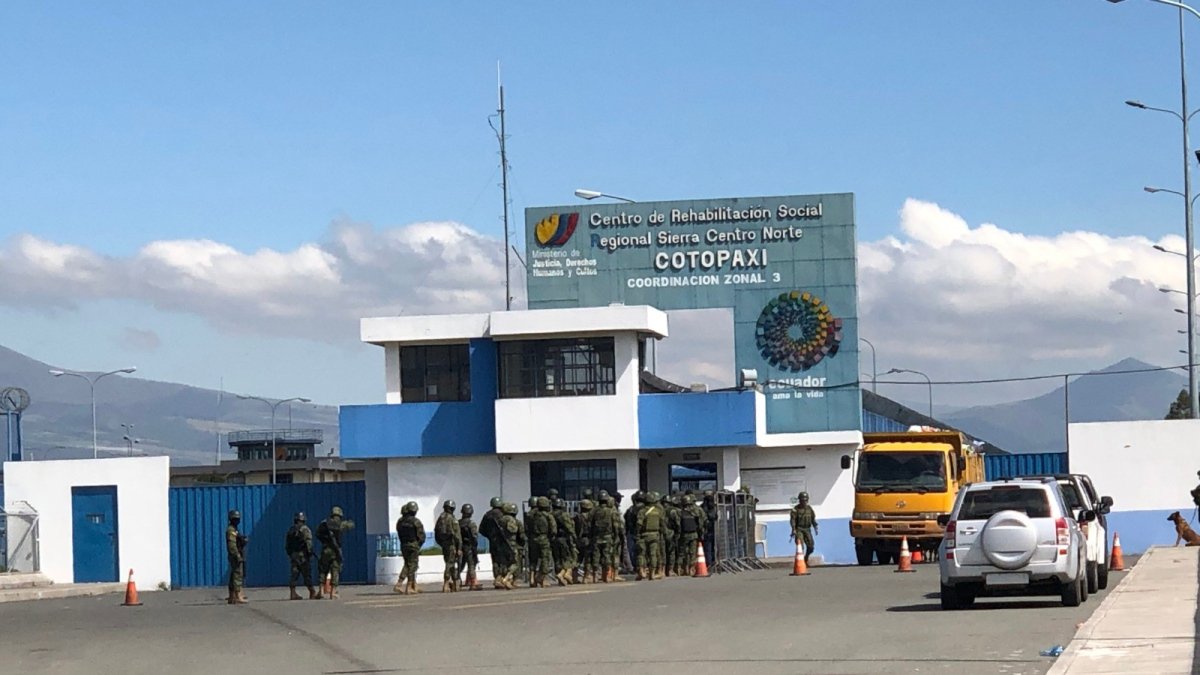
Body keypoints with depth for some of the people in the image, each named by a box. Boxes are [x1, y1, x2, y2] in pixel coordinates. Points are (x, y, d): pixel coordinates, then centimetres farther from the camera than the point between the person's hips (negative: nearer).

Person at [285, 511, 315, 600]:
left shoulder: (291, 530, 13)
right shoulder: (304, 529, -7)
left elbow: (286, 545, 16)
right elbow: (308, 542, -16)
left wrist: (290, 554, 23)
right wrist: (310, 552, -11)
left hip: (293, 555, 6)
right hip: (303, 555, -6)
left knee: (294, 574, 5)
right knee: (307, 574, -1)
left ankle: (293, 593, 0)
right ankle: (312, 593, 3)